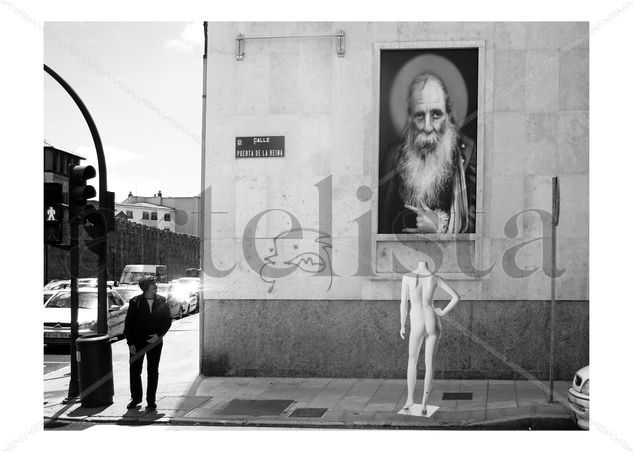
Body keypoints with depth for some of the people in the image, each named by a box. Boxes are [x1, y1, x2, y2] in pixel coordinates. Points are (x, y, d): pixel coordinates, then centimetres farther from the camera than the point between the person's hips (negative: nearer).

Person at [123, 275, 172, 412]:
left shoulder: (162, 301, 1)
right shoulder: (135, 302, -5)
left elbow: (168, 320, 6)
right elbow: (128, 323, -3)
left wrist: (159, 334, -9)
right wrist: (130, 343, -7)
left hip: (155, 341, 1)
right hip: (137, 342, -1)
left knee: (153, 372, 6)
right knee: (134, 370, 6)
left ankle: (151, 401, 16)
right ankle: (136, 397, 25)